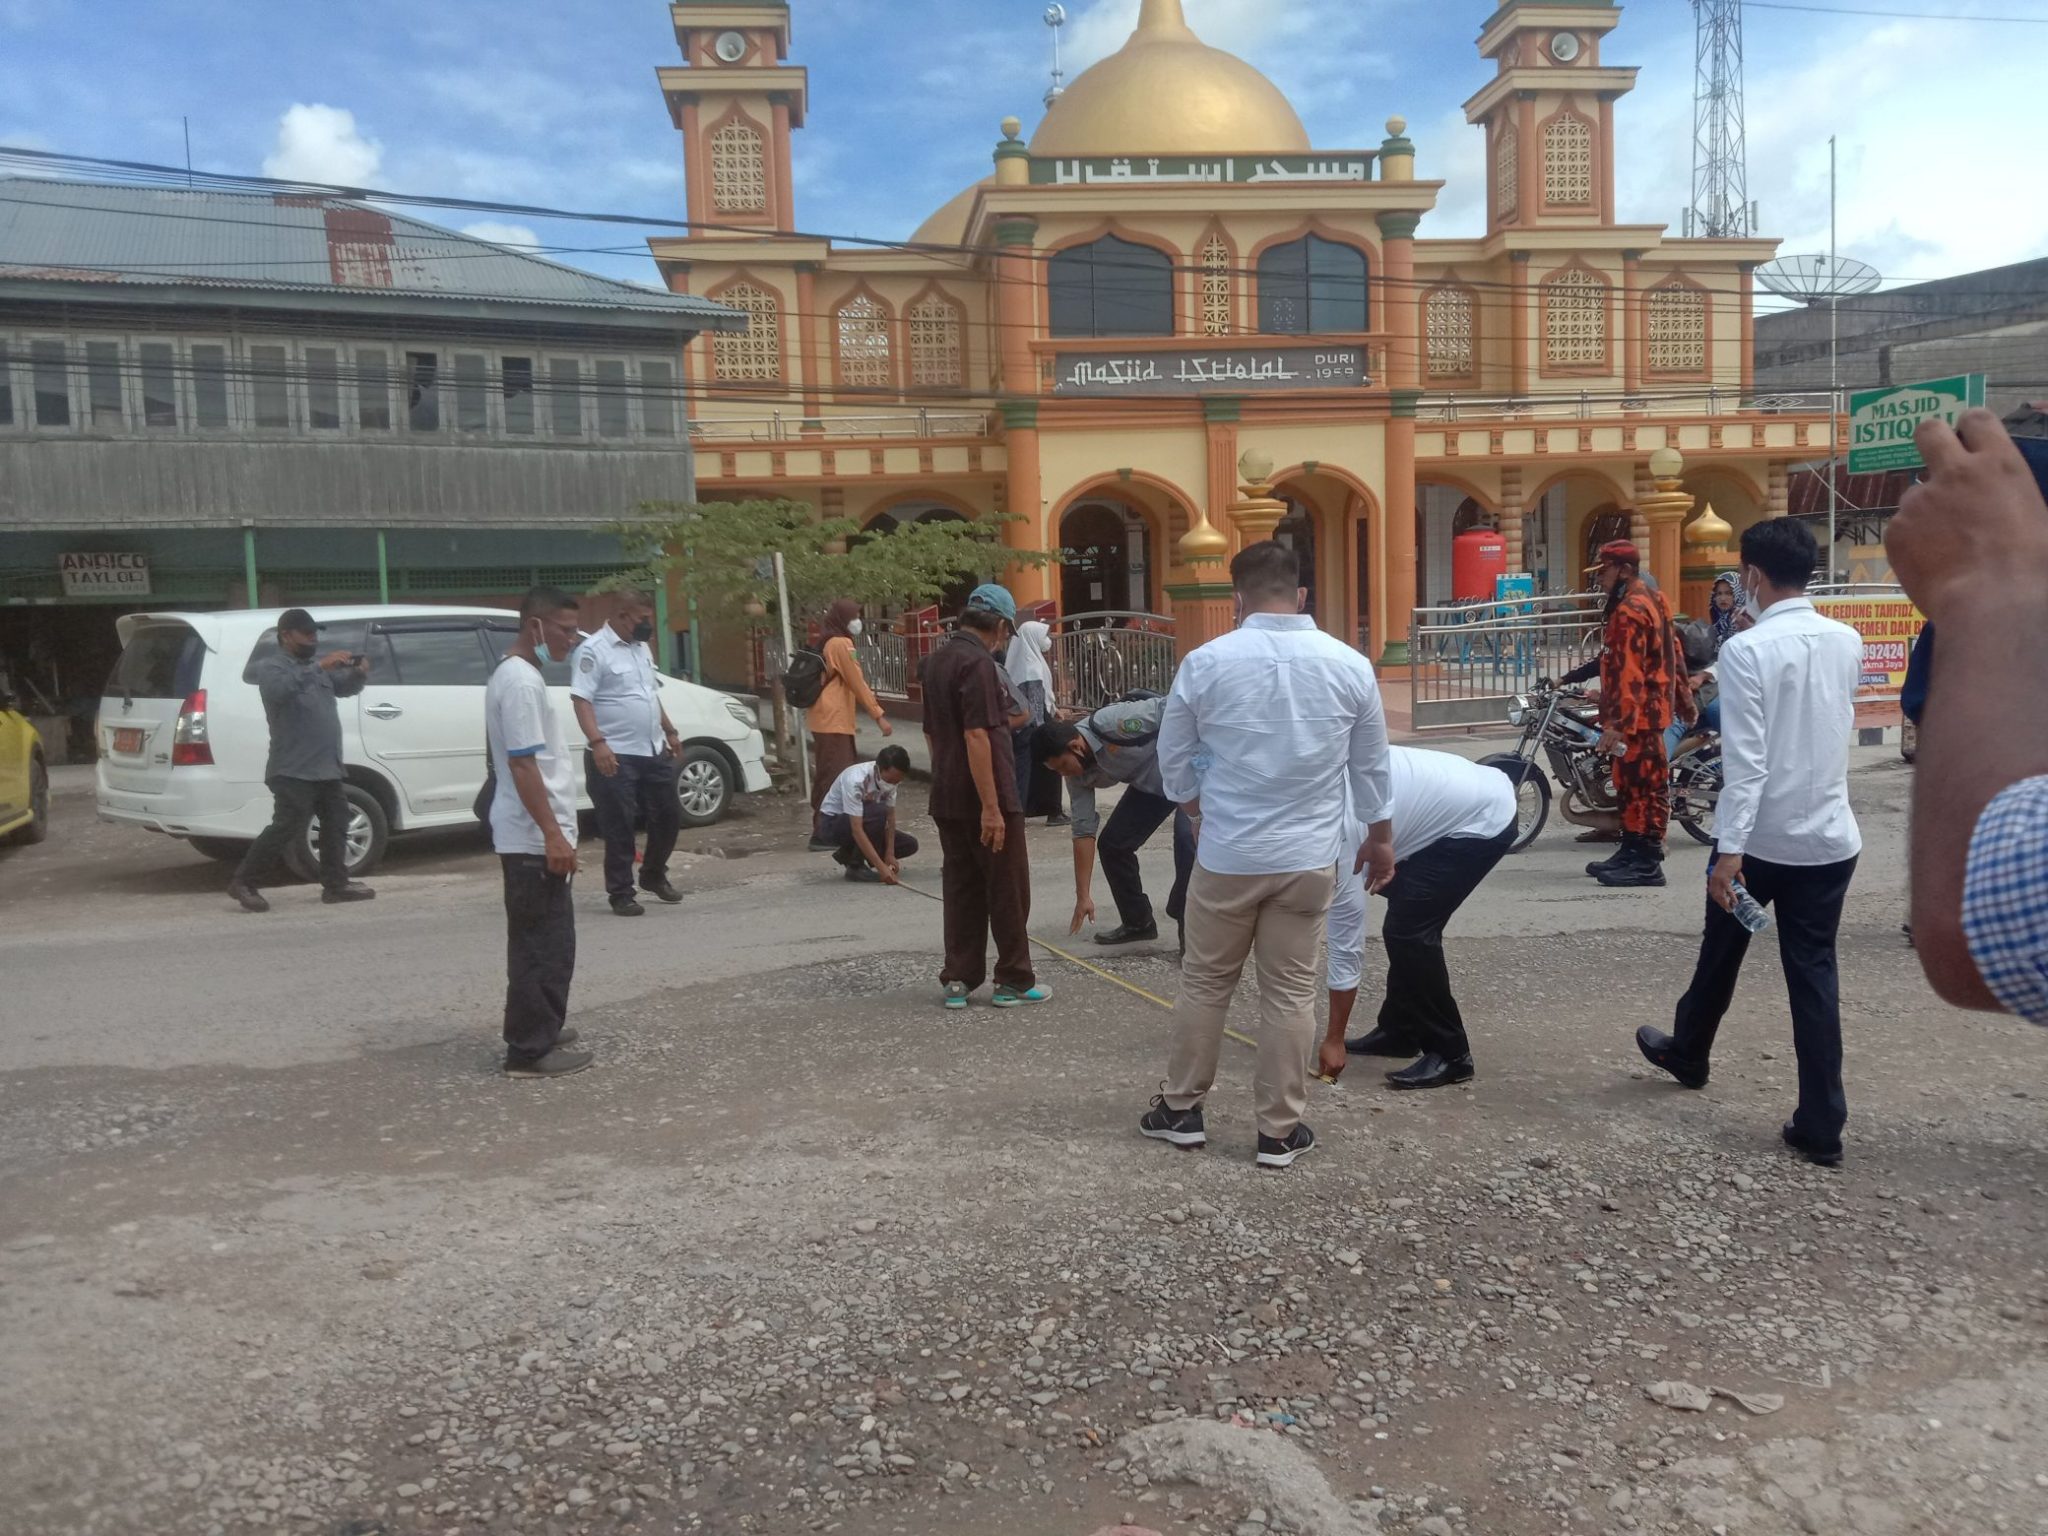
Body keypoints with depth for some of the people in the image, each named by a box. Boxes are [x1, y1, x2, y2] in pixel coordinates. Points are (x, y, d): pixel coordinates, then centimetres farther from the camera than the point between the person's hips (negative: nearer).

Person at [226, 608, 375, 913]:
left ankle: (336, 884, 18)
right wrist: (320, 666, -34)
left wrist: (359, 674, -6)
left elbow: (345, 687, 17)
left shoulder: (318, 667, 18)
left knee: (336, 825, 11)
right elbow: (279, 690, -28)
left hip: (327, 768, 9)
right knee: (287, 828, -11)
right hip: (293, 771, -8)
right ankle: (244, 882, -1)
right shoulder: (270, 667, -6)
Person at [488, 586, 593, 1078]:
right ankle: (530, 1049, 3)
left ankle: (538, 1030, 28)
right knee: (543, 943, -4)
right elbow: (522, 764, -23)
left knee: (542, 940, 18)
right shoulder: (520, 681, -18)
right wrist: (553, 834, -23)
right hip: (534, 838, -11)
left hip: (533, 836, 11)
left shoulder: (519, 674, 14)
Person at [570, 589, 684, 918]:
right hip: (615, 757, -8)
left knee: (669, 816, 13)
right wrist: (597, 742, -29)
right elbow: (581, 700, -19)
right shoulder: (593, 651, -12)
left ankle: (654, 876, 32)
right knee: (619, 828, -2)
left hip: (654, 753, 8)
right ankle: (621, 894, 7)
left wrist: (669, 731, 23)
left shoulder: (641, 648, 15)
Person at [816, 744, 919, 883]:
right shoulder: (855, 781, -35)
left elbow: (890, 816, -8)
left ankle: (849, 854, 6)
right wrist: (881, 867, -43)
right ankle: (855, 866, -18)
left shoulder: (890, 777, -14)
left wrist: (890, 854, -18)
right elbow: (856, 829, -39)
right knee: (879, 813, -35)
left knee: (910, 845, -5)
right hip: (833, 822, -7)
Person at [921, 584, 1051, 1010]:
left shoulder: (937, 660, 12)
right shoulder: (978, 662, -16)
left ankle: (958, 980, 14)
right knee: (1008, 892, 3)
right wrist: (991, 806, -23)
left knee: (962, 889, 12)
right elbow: (976, 736, -23)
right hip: (984, 799, -8)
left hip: (947, 799, 8)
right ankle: (1015, 981, 10)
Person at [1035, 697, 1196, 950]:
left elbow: (1170, 709, -26)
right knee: (1111, 843, 1)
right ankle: (1138, 922, 18)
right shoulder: (1079, 775, -10)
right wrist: (1083, 896, -8)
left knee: (1188, 841, -26)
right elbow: (1084, 830, -8)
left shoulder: (1112, 723, -33)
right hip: (1149, 784, 7)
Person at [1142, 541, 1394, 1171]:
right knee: (1290, 993, 8)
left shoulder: (1206, 662, -8)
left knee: (1206, 983, 14)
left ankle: (1181, 1108, 26)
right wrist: (1380, 838, 23)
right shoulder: (1349, 664, -3)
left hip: (1226, 855, -1)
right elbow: (1372, 767, 8)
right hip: (1309, 858, 1)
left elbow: (1172, 759, 3)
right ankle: (1279, 1132, 16)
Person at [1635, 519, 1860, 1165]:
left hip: (1761, 837, -4)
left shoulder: (1747, 650, -16)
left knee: (1721, 952, 18)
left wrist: (1729, 848, -20)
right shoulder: (1848, 642, 3)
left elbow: (1745, 760, -20)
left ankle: (1688, 1052, 42)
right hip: (1830, 837, 4)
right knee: (1815, 973, 7)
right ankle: (1821, 1126, 7)